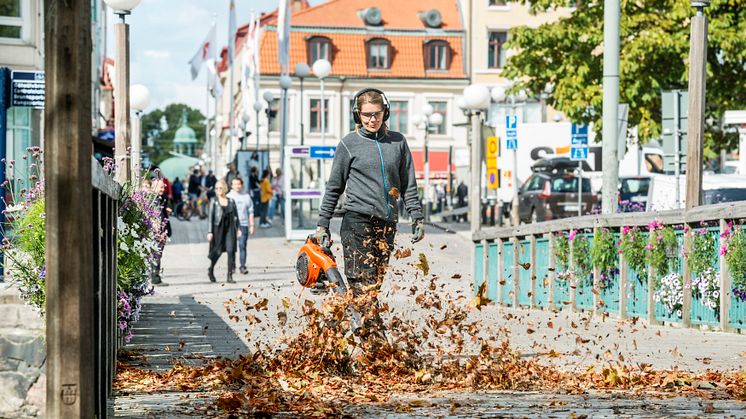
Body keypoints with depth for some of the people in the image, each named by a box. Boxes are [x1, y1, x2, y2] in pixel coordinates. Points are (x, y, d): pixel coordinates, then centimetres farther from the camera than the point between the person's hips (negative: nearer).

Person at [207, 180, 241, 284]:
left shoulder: (231, 201, 8)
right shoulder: (214, 202, 1)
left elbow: (235, 215, 12)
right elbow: (210, 217, -2)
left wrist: (238, 228, 6)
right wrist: (209, 232, -8)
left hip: (230, 229, 2)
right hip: (218, 229, -2)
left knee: (231, 250, -8)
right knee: (218, 251, 1)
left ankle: (230, 276, -5)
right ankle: (211, 270, 28)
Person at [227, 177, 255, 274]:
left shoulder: (246, 197, 8)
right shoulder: (228, 197, 6)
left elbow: (250, 212, 9)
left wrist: (252, 225, 4)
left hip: (243, 224, 0)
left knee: (242, 245, -7)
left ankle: (243, 266, -5)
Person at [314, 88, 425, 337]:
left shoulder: (398, 142, 12)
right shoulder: (350, 144, 3)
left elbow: (408, 185, 16)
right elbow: (334, 188, 7)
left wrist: (418, 218, 10)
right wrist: (322, 224, 5)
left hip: (387, 223, 4)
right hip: (358, 221, -4)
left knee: (375, 284, 3)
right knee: (364, 284, -12)